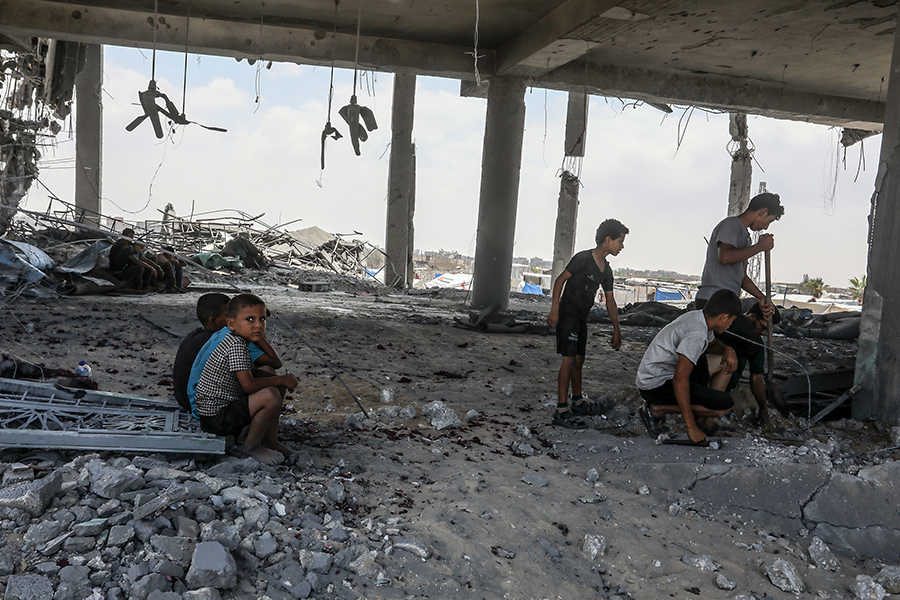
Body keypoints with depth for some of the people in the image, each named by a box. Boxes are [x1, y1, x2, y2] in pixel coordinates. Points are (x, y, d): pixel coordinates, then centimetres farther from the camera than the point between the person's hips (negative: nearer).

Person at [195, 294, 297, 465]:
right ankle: (252, 445, -7)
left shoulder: (240, 341, 9)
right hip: (216, 417, -10)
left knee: (279, 386, 12)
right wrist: (281, 379, -17)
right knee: (271, 396, -27)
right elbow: (249, 385, -27)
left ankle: (269, 440, 16)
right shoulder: (236, 345, -22)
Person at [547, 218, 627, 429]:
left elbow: (610, 300, 17)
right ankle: (561, 410, -14)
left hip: (582, 317, 9)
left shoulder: (606, 270, 13)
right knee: (568, 359, -13)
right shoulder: (584, 258, -12)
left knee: (579, 360, 17)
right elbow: (560, 280, -11)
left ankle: (578, 402, 32)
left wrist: (616, 329, 17)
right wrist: (555, 309, -17)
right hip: (568, 314, -8)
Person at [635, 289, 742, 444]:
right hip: (656, 386, -10)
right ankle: (656, 409, -10)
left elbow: (714, 344, 28)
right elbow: (680, 379, -31)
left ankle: (705, 419, 8)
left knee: (726, 362, 12)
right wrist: (691, 427, -27)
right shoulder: (696, 334, -25)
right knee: (725, 404, -19)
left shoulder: (698, 317, 4)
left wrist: (728, 350, 3)